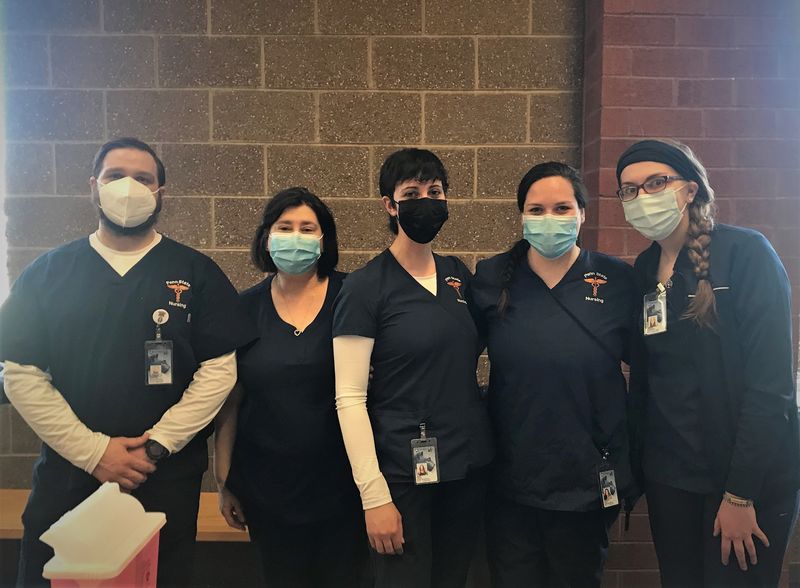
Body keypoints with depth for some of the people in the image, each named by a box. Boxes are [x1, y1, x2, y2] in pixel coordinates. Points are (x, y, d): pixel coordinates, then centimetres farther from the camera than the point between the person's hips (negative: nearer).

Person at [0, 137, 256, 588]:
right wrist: (93, 451, -10)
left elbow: (219, 369, -5)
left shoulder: (196, 273, 0)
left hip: (168, 479, -1)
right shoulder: (48, 272, 4)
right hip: (66, 476, 1)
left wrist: (156, 447, -12)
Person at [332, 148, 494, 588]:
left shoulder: (459, 275, 5)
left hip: (469, 467, 6)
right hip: (403, 473, -5)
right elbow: (349, 397, -14)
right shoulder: (364, 287, -10)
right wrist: (374, 495, -16)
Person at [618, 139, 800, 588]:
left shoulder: (745, 253, -12)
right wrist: (637, 466, 5)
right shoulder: (643, 271, 4)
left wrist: (740, 495, -17)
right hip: (668, 475, 5)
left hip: (749, 477, -5)